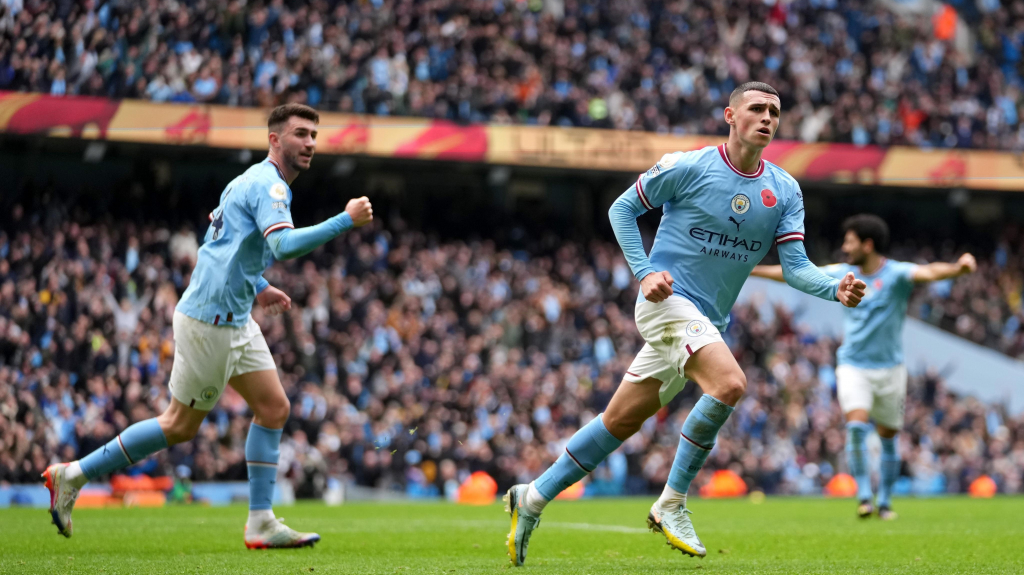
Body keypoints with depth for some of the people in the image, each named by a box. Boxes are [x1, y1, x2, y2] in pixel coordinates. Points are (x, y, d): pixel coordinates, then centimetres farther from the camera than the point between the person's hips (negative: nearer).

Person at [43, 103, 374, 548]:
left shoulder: (253, 180, 16)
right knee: (180, 425, 0)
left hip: (234, 319, 10)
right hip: (210, 321, -10)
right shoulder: (268, 185, -15)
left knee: (274, 409, 6)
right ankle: (73, 475, 8)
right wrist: (345, 221, -30)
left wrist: (257, 286, 20)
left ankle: (260, 523, 7)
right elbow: (283, 245, -32)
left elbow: (221, 239, 25)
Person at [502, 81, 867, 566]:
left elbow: (795, 267, 0)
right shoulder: (687, 167, -7)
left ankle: (532, 498, 22)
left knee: (620, 421, 9)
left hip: (709, 322, 6)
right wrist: (644, 272, -9)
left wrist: (836, 289, -20)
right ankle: (671, 504, -16)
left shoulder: (785, 191, 5)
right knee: (729, 382, -28)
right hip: (667, 301, -6)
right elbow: (622, 208, 3)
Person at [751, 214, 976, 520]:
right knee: (856, 425, -19)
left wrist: (958, 267, -52)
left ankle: (885, 501, 22)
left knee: (888, 437, 7)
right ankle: (863, 495, -15)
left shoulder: (896, 274, -11)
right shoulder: (844, 274, 2)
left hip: (889, 367, -2)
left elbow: (929, 272, -31)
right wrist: (750, 270, 14)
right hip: (852, 366, 2)